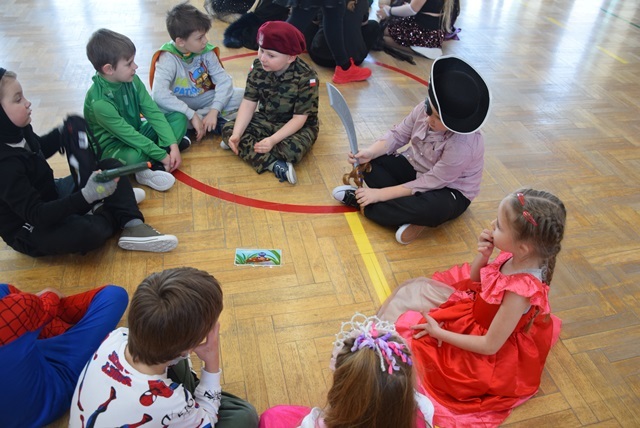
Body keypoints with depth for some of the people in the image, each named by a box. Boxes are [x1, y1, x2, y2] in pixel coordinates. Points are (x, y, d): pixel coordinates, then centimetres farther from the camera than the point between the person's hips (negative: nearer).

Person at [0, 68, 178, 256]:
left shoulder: (18, 131, -4)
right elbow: (36, 215, -34)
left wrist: (64, 132, 4)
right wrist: (87, 196, -42)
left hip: (53, 196, 9)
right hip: (30, 231, -9)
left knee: (110, 166, 2)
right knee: (87, 232, -38)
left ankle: (133, 225, -12)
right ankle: (109, 216, -1)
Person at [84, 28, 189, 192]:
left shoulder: (132, 80, -10)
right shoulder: (99, 102, -29)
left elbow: (153, 111, -11)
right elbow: (128, 135, -28)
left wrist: (172, 145, -20)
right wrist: (162, 155, -26)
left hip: (136, 132, 7)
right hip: (113, 147, -7)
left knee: (179, 118, -7)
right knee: (134, 156, -42)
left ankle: (152, 167, -18)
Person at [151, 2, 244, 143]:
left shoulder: (206, 52, -11)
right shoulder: (168, 58, -22)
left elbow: (224, 80, -15)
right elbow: (159, 94, -36)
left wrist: (214, 110, -29)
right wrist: (192, 115, -39)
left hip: (203, 99, 3)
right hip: (180, 104, -3)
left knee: (242, 96, -18)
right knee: (157, 106, -37)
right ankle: (218, 122, -26)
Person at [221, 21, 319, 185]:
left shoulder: (306, 78, -24)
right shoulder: (258, 67, -10)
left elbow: (299, 118, -23)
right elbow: (248, 103, -10)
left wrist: (273, 140, -35)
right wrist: (237, 135, -25)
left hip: (298, 127, -5)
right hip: (265, 120, 5)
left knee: (292, 150, -38)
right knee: (228, 130, -16)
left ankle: (246, 147, -12)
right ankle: (275, 165, -30)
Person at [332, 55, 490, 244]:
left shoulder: (463, 145, -34)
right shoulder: (425, 109, -18)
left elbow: (428, 184, -29)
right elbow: (397, 135, -6)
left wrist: (380, 194, -28)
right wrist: (370, 152, -27)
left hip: (449, 191, -5)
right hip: (414, 168, 6)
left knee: (433, 208, -41)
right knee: (369, 163, -15)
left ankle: (361, 202, -23)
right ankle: (411, 216, -20)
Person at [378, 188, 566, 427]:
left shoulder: (520, 291, -37)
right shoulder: (514, 256, -16)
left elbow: (490, 346, -27)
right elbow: (474, 282, 1)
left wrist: (439, 333, -19)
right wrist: (482, 256, -20)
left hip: (485, 357, -8)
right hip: (475, 313, 8)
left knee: (410, 333, -5)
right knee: (415, 288, 7)